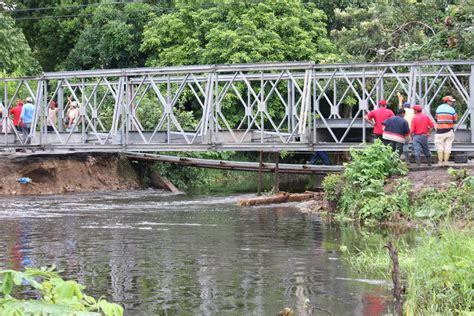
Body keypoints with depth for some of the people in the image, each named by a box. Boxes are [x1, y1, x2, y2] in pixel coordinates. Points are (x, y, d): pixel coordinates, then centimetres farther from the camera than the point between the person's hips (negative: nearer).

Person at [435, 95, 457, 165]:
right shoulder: (452, 110, -2)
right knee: (448, 147, 4)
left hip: (440, 131, 1)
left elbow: (436, 119, 10)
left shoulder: (438, 108, 6)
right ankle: (445, 162, 2)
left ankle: (440, 162, 2)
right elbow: (455, 121, 3)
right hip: (449, 130, -1)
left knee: (440, 147, 5)